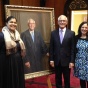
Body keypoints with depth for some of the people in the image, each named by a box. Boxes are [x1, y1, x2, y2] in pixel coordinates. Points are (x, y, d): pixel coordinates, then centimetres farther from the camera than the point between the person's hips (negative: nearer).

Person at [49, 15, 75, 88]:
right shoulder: (53, 33, 2)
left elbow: (73, 49, -5)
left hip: (66, 61, -2)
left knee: (67, 79, 11)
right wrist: (51, 59, -1)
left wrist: (72, 61, -8)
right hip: (56, 61, 2)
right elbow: (51, 48, 3)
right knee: (58, 79, 13)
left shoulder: (71, 33, -4)